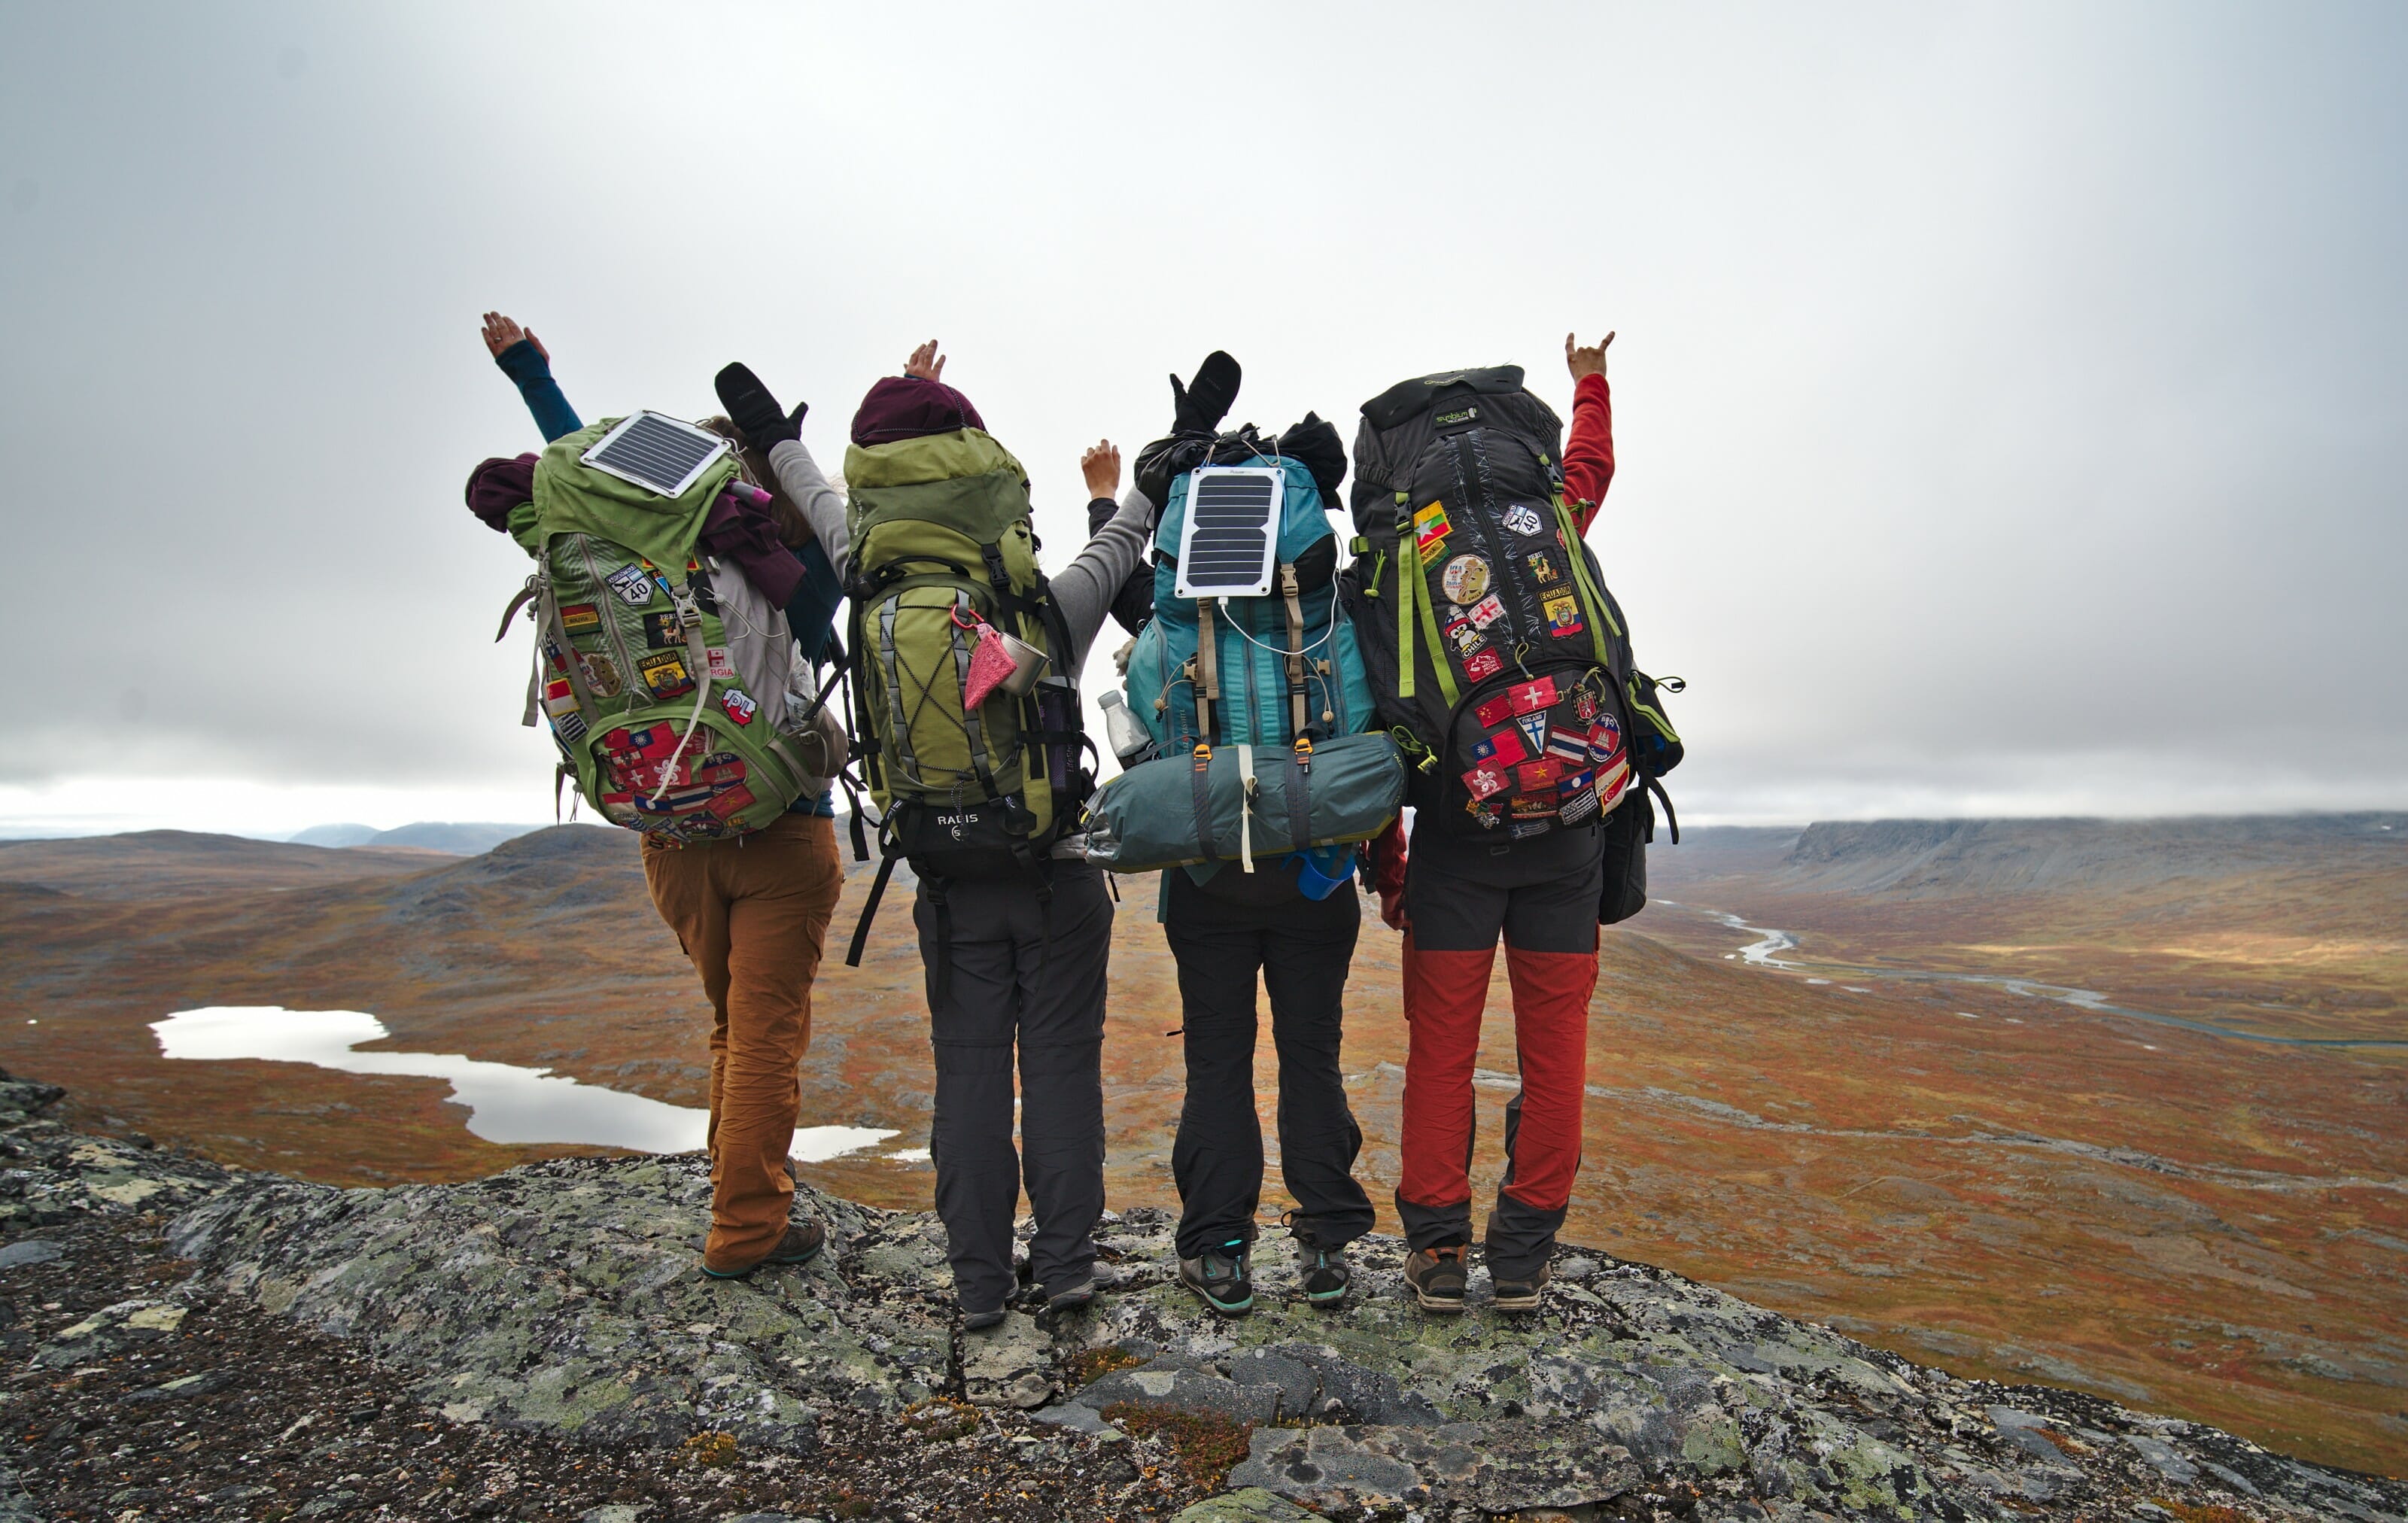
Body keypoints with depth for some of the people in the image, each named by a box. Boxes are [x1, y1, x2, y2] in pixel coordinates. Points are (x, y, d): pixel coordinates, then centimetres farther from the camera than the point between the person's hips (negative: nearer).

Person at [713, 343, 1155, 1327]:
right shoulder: (1056, 608, -6)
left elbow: (835, 513, 12)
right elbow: (1124, 539, 13)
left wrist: (776, 438, 28)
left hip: (950, 881, 1)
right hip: (1059, 875, -1)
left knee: (968, 1068, 8)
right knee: (1061, 1060, 7)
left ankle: (979, 1280, 15)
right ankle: (1065, 1262, 13)